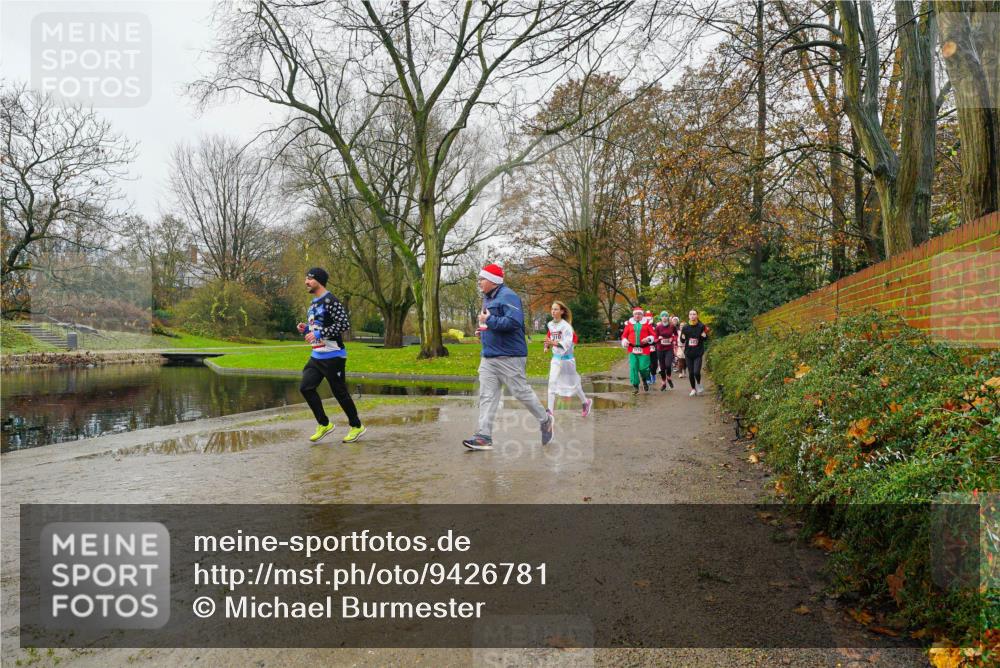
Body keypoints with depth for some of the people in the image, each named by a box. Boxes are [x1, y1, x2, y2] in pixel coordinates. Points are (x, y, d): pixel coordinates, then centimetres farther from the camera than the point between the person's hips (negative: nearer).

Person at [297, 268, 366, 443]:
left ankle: (357, 426, 17)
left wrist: (318, 334, -25)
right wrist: (306, 329, 4)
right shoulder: (313, 303, 15)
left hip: (333, 356, -9)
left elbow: (345, 324, -25)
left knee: (340, 392, 0)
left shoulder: (330, 301, -15)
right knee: (306, 387, 1)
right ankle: (324, 424, 14)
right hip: (317, 356, 9)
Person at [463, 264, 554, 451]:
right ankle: (484, 436, 1)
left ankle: (545, 420, 23)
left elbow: (514, 322, -26)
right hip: (488, 357, 9)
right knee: (487, 396, 2)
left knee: (522, 392, 2)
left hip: (509, 357, -9)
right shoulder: (487, 298, 17)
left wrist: (489, 321, -20)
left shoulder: (508, 296, -14)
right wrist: (484, 331, 11)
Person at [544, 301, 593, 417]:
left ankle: (586, 402, 33)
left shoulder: (566, 326, -16)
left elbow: (567, 343, -27)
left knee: (573, 383, 9)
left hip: (566, 358, -5)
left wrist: (553, 342, -39)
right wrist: (547, 345, -1)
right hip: (556, 358, 5)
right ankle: (550, 410, -5)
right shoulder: (550, 325, 3)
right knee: (552, 382, -5)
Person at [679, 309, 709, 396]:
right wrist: (683, 338, -15)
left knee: (696, 372, -14)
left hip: (698, 353, -2)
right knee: (690, 373, 7)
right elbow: (682, 341, 7)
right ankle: (693, 389, 24)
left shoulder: (701, 326, -3)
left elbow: (706, 339, 7)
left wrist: (705, 336, -15)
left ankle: (699, 384, 15)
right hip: (688, 353, 2)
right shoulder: (685, 327, 2)